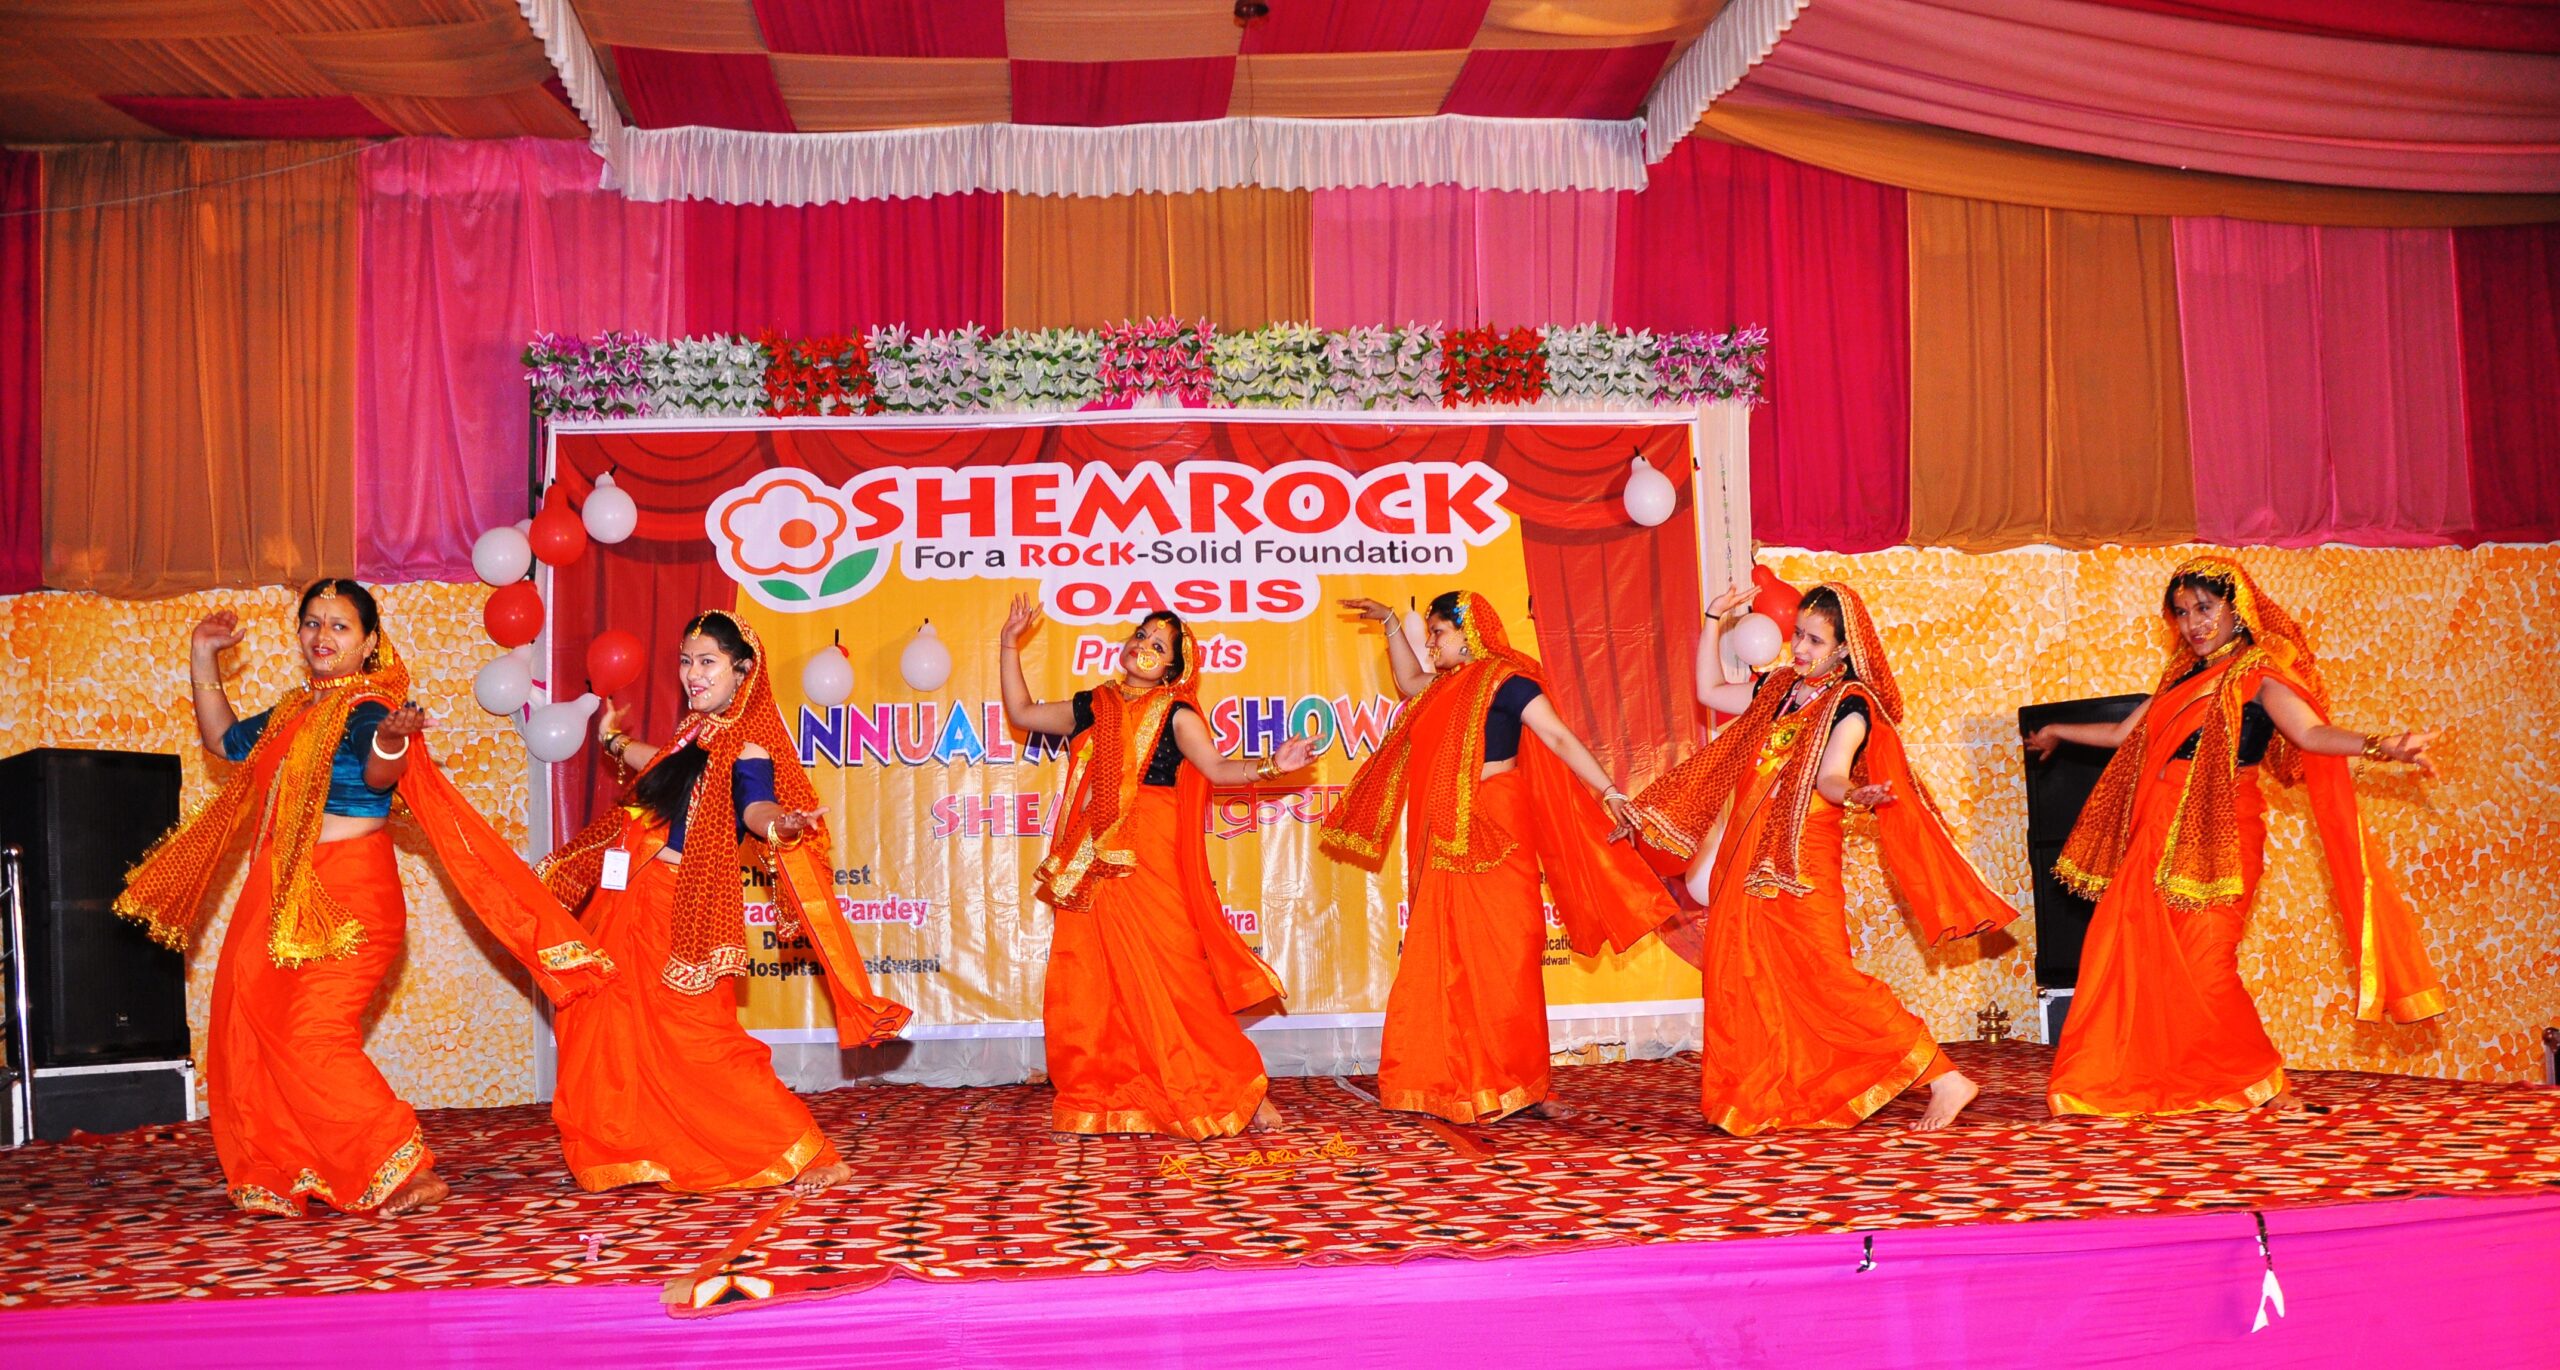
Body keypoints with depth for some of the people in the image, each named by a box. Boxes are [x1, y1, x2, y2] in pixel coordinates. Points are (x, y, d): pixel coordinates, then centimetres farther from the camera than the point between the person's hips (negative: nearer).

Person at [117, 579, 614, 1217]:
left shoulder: (371, 709, -12)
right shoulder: (292, 711, 13)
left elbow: (379, 776, -32)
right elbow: (225, 740, 31)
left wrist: (391, 745, -55)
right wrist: (203, 659, 24)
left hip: (347, 901, -9)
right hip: (282, 901, 9)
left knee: (313, 1039, -15)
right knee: (252, 1031, 10)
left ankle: (405, 1174, -8)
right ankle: (283, 1177, 23)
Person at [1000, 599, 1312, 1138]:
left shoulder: (1174, 714, 0)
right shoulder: (1093, 707, 15)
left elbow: (1217, 768, -10)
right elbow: (1022, 712, 24)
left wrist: (1269, 765, -27)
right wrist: (1009, 646, 21)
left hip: (1150, 861, -5)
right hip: (1095, 866, 5)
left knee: (1169, 977, -7)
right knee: (1089, 983, 4)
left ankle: (1242, 1092, 2)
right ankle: (1101, 1100, 17)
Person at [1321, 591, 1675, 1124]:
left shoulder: (1506, 679, -8)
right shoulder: (1448, 685, 16)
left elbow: (1560, 738, -14)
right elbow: (1408, 682, 38)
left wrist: (1607, 791, -24)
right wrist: (1390, 624, 34)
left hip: (1494, 838, -8)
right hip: (1446, 841, 8)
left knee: (1502, 957, -5)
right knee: (1448, 961, 7)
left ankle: (1519, 1087, 0)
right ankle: (1452, 1082, 13)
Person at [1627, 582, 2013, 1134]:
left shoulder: (1850, 703, -7)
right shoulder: (1780, 689, 13)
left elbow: (1830, 776, -22)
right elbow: (1710, 691, 26)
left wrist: (1854, 794, -44)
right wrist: (1714, 620, 22)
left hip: (1802, 861, -8)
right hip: (1748, 855, 8)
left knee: (1826, 976, -14)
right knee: (1737, 972, 8)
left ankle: (1946, 1079, -9)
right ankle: (1756, 1101, 21)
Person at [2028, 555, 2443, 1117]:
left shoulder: (2258, 675, -4)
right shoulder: (2182, 677, 19)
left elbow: (2312, 732, -20)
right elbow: (2126, 734, 32)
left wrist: (2380, 746, -39)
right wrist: (2060, 731, 45)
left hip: (2216, 840, -7)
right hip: (2159, 838, 7)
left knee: (2205, 969, -10)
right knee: (2124, 955, 4)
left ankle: (2263, 1084, 7)